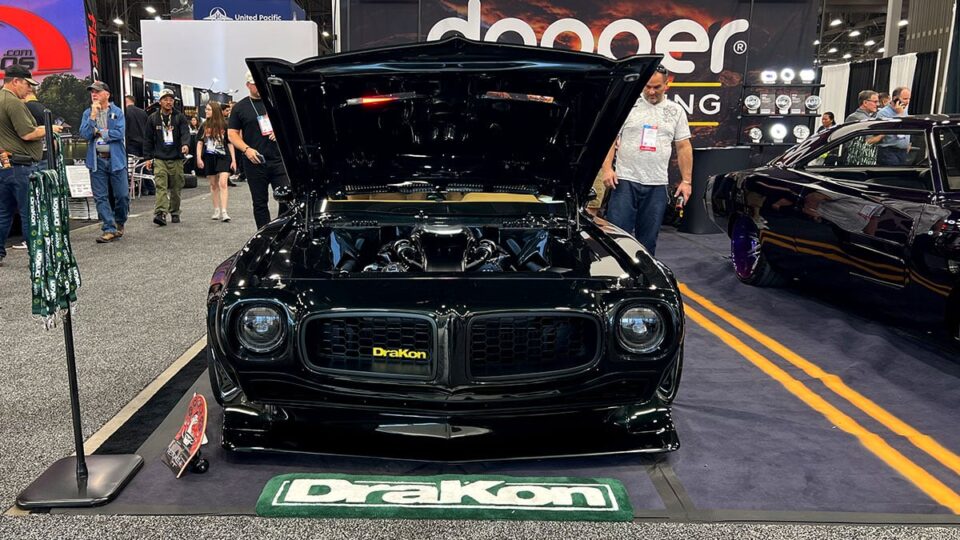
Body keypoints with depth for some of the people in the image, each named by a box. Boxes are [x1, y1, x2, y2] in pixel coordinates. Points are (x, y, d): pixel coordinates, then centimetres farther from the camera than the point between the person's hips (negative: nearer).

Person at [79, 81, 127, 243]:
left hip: (115, 159, -2)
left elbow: (120, 133, -11)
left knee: (122, 195, 0)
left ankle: (119, 223, 23)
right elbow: (84, 134, -5)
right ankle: (109, 229, 4)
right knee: (101, 197, 0)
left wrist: (98, 132, -5)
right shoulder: (88, 113, 8)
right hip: (97, 160, 2)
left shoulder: (117, 112, 1)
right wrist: (93, 115, -10)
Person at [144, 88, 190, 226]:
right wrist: (148, 157, 7)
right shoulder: (153, 118, 9)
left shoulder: (180, 117, 5)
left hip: (176, 159, 0)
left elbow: (185, 132, -8)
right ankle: (160, 213, -20)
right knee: (161, 186, -13)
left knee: (176, 188, 8)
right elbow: (149, 139, 12)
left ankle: (175, 213, 21)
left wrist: (185, 144, -29)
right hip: (159, 159, 0)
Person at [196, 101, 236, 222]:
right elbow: (200, 143, 9)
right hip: (209, 158, 3)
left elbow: (230, 143, 2)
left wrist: (233, 160, -1)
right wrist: (199, 158, -1)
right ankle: (216, 210, 18)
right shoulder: (204, 126, 6)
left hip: (223, 157, -3)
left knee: (222, 183, -14)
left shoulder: (224, 125, -1)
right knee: (213, 185, 9)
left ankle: (224, 212, -16)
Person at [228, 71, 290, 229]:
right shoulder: (240, 107, 8)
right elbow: (232, 134, 6)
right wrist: (246, 149, -11)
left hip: (278, 160, 0)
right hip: (255, 162, 0)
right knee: (260, 203, 6)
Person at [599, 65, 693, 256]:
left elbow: (684, 147, 10)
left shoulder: (676, 111, 10)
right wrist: (607, 168, -12)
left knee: (648, 240, 8)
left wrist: (686, 181, 4)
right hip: (625, 181, -2)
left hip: (657, 185, 3)